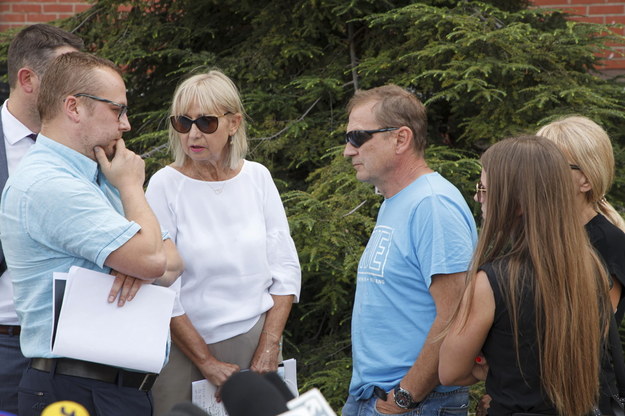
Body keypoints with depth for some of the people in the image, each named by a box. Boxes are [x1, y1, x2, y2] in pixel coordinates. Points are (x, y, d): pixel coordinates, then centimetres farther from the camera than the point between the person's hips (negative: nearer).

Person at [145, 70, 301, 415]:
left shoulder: (257, 177, 2)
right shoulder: (165, 185, -8)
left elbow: (286, 269, 3)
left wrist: (268, 350, -5)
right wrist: (207, 362, -12)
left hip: (257, 341, 3)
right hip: (186, 350, -2)